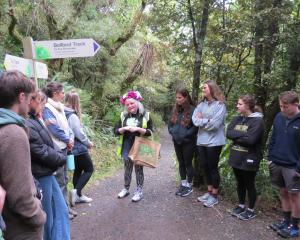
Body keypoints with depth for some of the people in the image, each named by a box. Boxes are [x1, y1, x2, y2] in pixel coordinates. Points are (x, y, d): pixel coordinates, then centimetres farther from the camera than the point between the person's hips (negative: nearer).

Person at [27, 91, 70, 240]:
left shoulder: (34, 119, 7)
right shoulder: (26, 125, -25)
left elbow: (49, 144, 14)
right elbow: (43, 153, -22)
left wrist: (59, 154, -3)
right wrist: (62, 158, -6)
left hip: (47, 174, 9)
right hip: (40, 177, -9)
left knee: (61, 211, 19)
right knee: (46, 219, 10)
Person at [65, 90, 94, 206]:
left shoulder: (65, 114, 3)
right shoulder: (73, 116, -20)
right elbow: (80, 133, -17)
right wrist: (89, 143, -1)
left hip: (72, 148, 8)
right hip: (79, 148, -8)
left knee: (78, 170, 18)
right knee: (89, 169, 6)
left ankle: (78, 195, 27)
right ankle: (76, 191, -4)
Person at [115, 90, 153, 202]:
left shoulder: (145, 115, -6)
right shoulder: (123, 116, 3)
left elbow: (150, 132, -10)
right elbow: (116, 131, 1)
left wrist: (138, 129, -24)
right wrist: (124, 128, -19)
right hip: (127, 146, 3)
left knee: (138, 168, 7)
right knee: (127, 168, 14)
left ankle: (139, 191, 20)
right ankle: (126, 189, 31)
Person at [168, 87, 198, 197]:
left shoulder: (192, 110, -14)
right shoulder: (175, 110, 5)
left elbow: (195, 126, -15)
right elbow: (170, 124, 12)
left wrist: (185, 135, -18)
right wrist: (173, 132, -5)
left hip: (188, 142, -6)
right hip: (177, 141, 6)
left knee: (188, 163, 6)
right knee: (181, 163, 15)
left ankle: (189, 185, 21)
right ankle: (183, 184, 28)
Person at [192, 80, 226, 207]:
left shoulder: (220, 105, -10)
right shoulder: (201, 104, 8)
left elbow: (215, 124, -20)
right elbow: (195, 120, -2)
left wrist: (202, 121, -8)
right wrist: (207, 120, -15)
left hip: (214, 142, -6)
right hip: (201, 141, 6)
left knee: (213, 168, 5)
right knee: (204, 167, 14)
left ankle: (214, 196, 21)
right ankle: (209, 192, 32)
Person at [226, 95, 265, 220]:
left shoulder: (257, 121, -15)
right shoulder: (237, 119, 6)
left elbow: (250, 140, -23)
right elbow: (228, 133, -4)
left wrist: (236, 136, -11)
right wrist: (242, 135, -18)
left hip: (249, 159, -6)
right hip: (236, 157, 6)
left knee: (249, 185, 10)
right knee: (240, 183, 19)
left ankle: (251, 210, 28)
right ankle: (241, 205, 37)